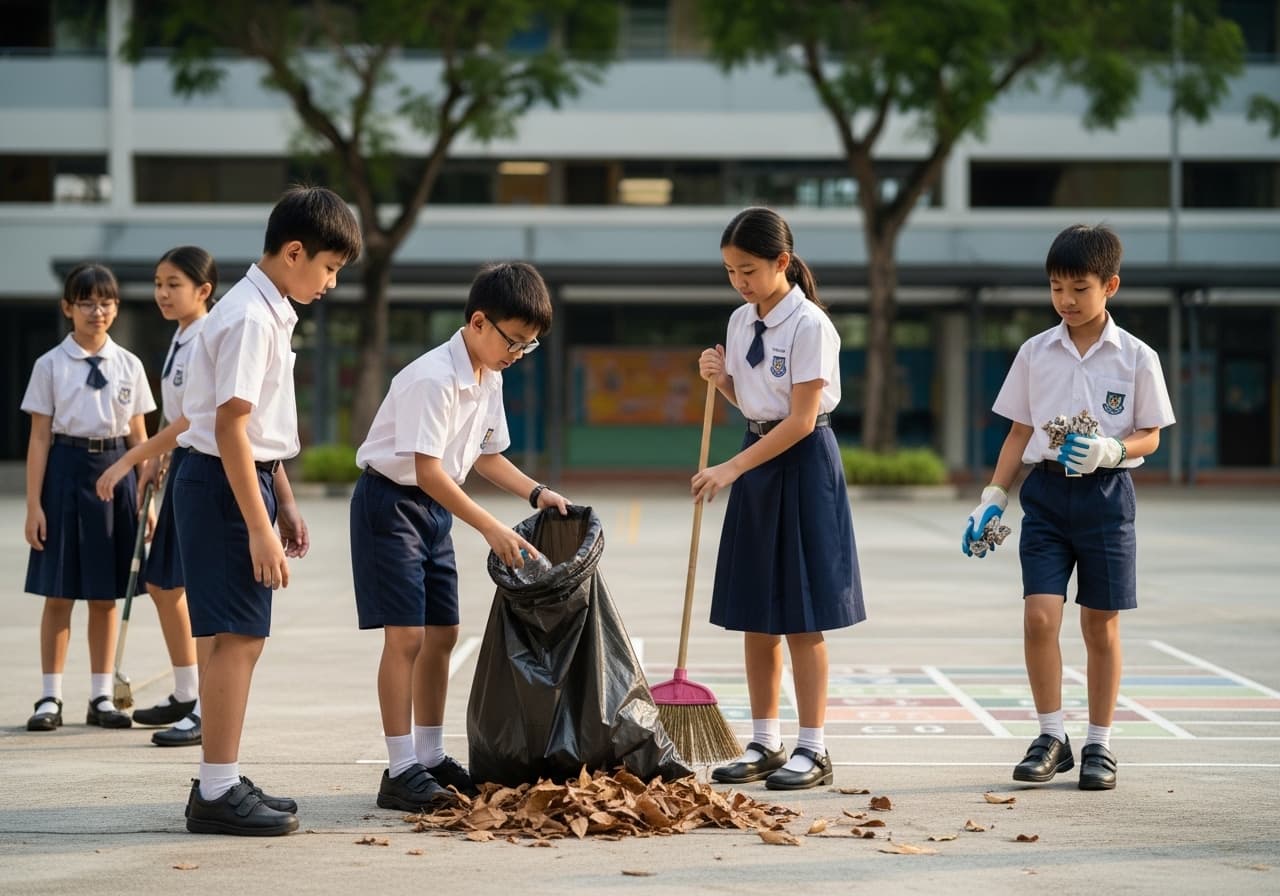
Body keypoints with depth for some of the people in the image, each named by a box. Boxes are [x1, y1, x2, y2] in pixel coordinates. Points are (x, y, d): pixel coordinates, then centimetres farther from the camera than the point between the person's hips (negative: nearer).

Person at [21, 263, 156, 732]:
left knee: (106, 595, 7)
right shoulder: (51, 365, -1)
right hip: (67, 469, -2)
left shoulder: (129, 366, 6)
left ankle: (101, 697, 15)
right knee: (59, 593, 2)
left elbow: (139, 436, 9)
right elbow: (40, 438, -2)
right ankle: (50, 698, 9)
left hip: (116, 470, 2)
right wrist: (33, 505, -5)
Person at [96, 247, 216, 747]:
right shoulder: (180, 339, 13)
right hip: (181, 465, 10)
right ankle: (185, 696, 31)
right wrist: (153, 465, 15)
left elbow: (192, 420, -21)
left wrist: (130, 460, -20)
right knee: (162, 584, 17)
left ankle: (207, 711, -4)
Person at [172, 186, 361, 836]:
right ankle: (218, 791, -4)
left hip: (246, 477, 10)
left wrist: (284, 505, 21)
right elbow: (230, 427, -22)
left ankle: (220, 783, 19)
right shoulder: (250, 319, -18)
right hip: (222, 484, -10)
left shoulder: (269, 313, 13)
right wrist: (260, 527, -22)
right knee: (238, 635, -8)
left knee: (236, 637, 13)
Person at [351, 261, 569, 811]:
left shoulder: (489, 381, 5)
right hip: (390, 500, -9)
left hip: (436, 508, 9)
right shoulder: (432, 379, -24)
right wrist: (492, 529, -30)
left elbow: (485, 454, 18)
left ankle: (431, 759, 19)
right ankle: (401, 772, -9)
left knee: (442, 634, 10)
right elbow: (427, 470, -28)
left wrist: (536, 492, 3)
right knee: (405, 636, -11)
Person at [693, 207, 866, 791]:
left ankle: (813, 750, 4)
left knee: (800, 618, -3)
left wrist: (732, 469, -21)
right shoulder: (740, 322, 7)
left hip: (802, 464, -7)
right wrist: (720, 379, -2)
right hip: (757, 460, 7)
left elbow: (800, 420, -19)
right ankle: (764, 743, 17)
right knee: (754, 616, 9)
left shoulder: (810, 326, -16)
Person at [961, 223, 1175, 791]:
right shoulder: (1035, 353, 4)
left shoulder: (1135, 358, -2)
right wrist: (992, 500, 4)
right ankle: (1051, 738, 4)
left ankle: (1099, 745, 16)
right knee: (1039, 615, -9)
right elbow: (1019, 433, 10)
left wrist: (1108, 450, -19)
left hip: (1105, 494, -1)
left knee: (1101, 625, 5)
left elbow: (1150, 435, 1)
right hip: (1046, 490, 2)